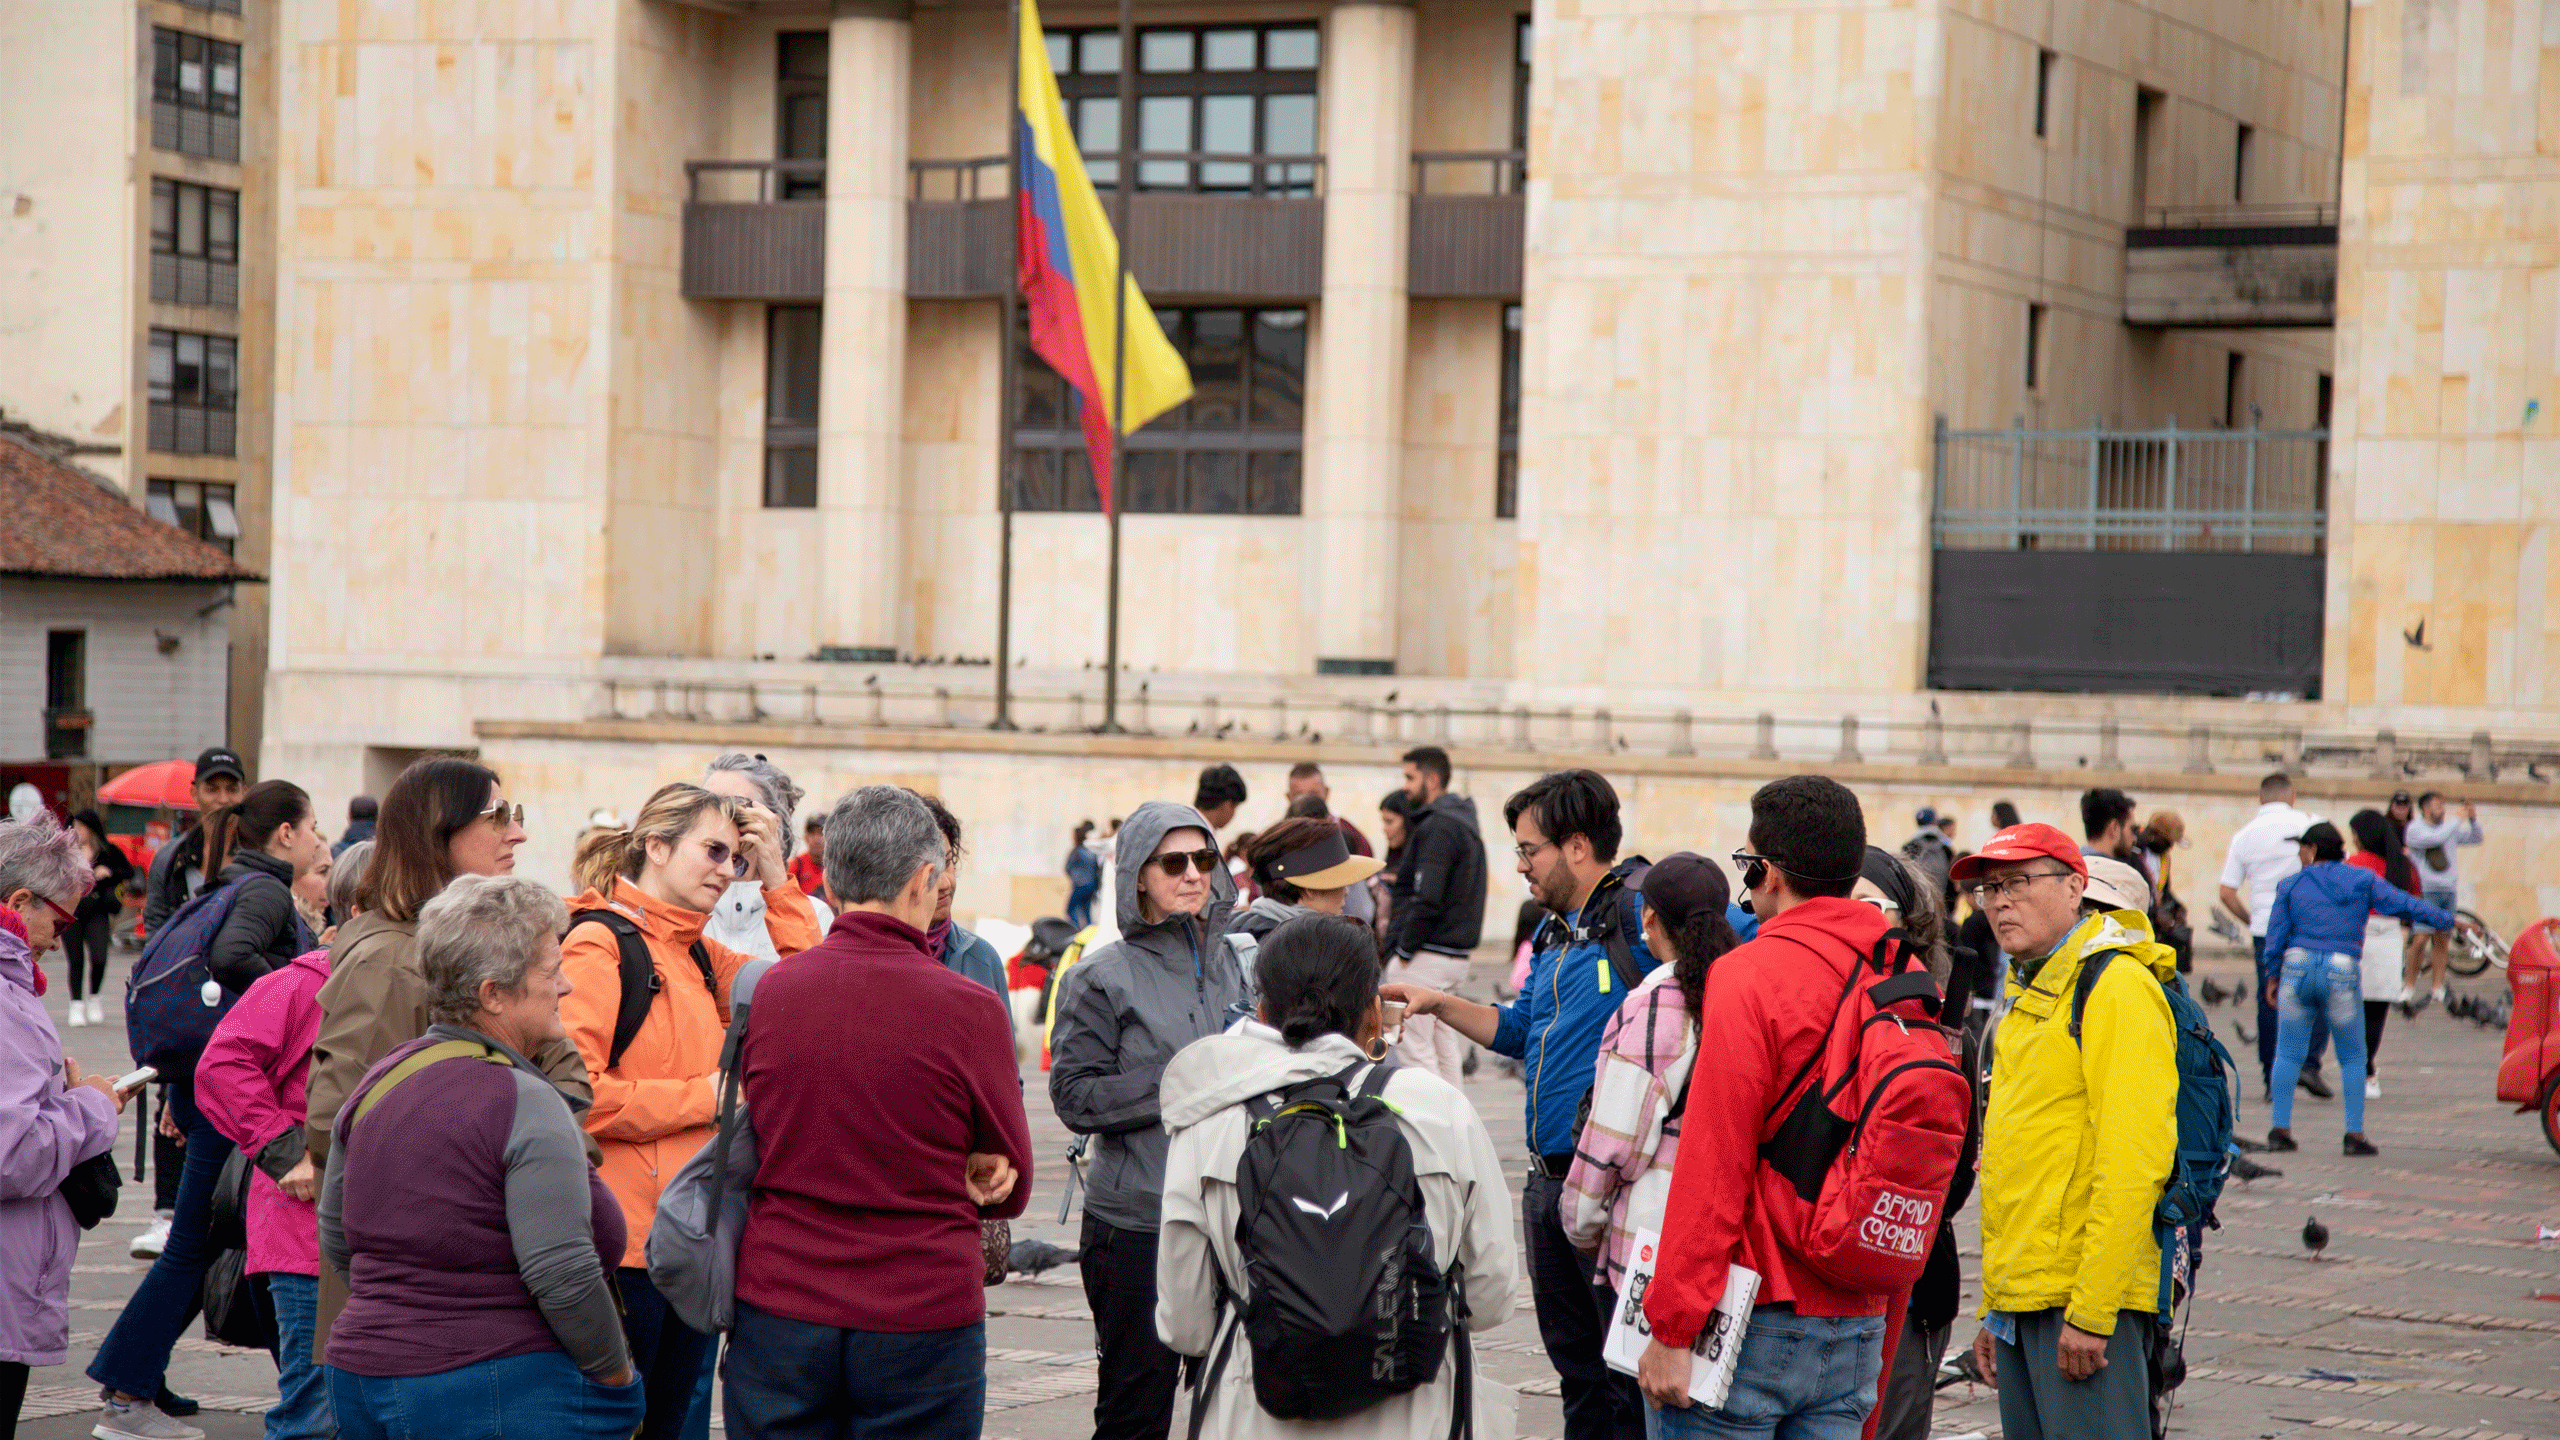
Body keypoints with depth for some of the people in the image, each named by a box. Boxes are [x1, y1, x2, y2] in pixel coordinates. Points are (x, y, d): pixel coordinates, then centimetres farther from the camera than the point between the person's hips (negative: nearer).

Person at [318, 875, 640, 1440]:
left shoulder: (377, 1081, 8)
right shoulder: (525, 1103, -16)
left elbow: (338, 1241, 17)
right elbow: (563, 1276, -20)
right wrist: (615, 1375, -6)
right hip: (506, 1394, -8)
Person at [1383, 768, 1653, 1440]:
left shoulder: (1644, 921, -13)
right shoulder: (1554, 934, 16)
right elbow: (1518, 1030, 26)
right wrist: (1439, 1004, 18)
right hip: (1548, 1181, 9)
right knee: (1575, 1360, 16)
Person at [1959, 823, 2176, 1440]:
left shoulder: (2117, 986, -10)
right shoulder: (2030, 995, 20)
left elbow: (2132, 1159, -18)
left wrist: (2091, 1312, -21)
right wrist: (1995, 1308, 20)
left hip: (2088, 1297, -9)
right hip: (2024, 1298, 9)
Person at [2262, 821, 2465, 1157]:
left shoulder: (2291, 885, 5)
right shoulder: (2362, 881, 5)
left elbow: (2276, 937, 3)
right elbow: (2404, 905, 6)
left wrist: (2273, 978, 13)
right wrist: (2450, 921, 14)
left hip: (2297, 968, 0)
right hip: (2342, 974, 0)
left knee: (2288, 1054, 9)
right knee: (2352, 1058, 9)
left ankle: (2280, 1129, 5)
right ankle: (2355, 1133, 3)